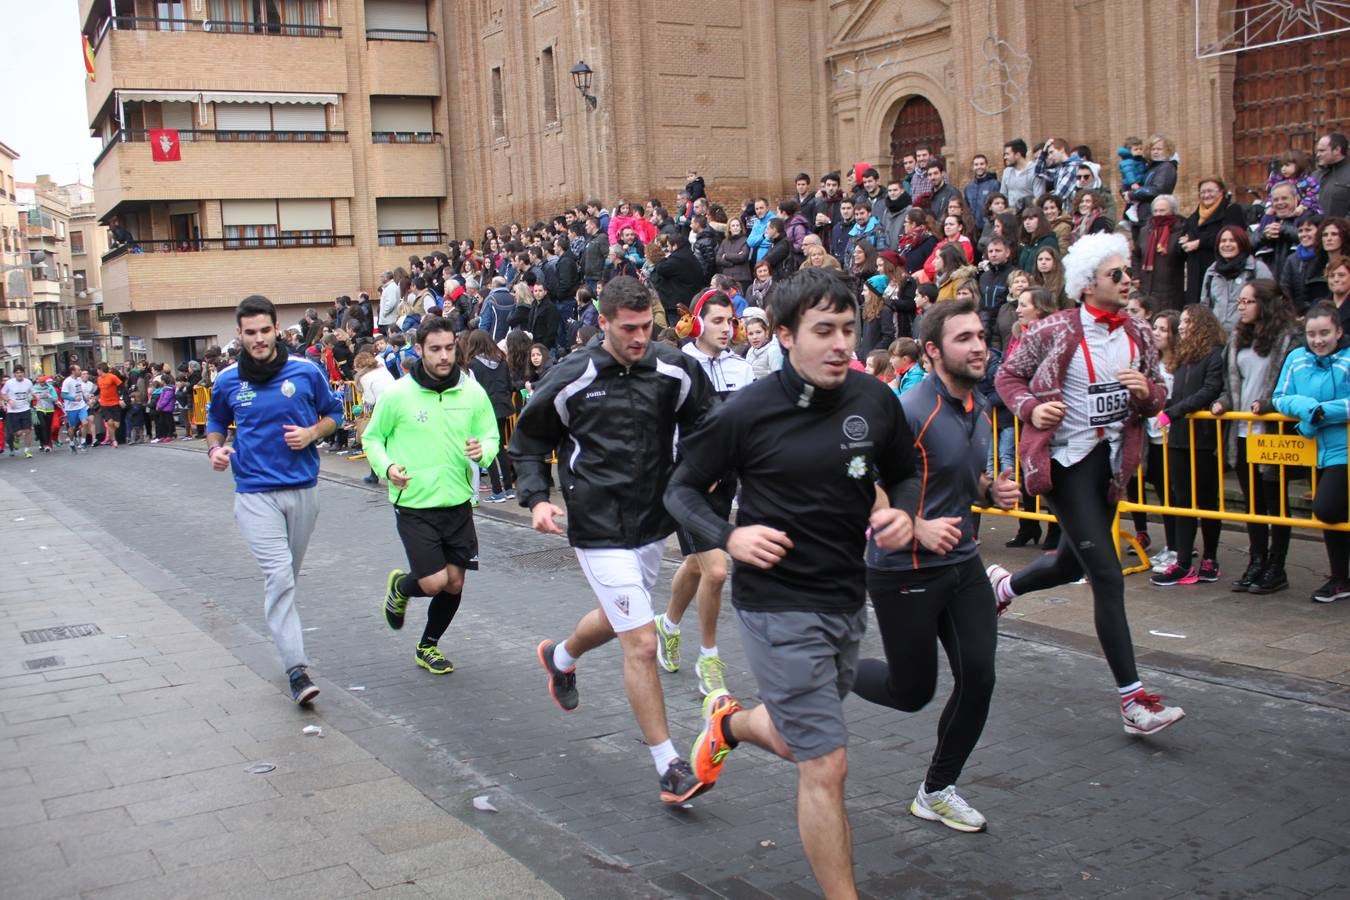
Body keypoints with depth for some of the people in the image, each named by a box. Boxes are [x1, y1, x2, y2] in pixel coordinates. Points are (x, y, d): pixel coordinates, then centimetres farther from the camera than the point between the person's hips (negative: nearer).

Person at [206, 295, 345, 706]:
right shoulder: (228, 381, 1)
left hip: (302, 488, 1)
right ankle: (297, 669, -15)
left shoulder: (306, 372, -2)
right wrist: (215, 448, -2)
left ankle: (285, 639, 38)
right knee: (278, 576, -13)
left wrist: (312, 433, -9)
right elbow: (216, 421, 19)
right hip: (255, 494, -1)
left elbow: (333, 412, 11)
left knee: (287, 576, 16)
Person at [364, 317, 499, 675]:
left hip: (458, 502, 4)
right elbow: (372, 438, 3)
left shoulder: (472, 392, -3)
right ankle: (399, 586, 26)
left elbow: (492, 435, 8)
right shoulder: (398, 394, -9)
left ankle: (428, 646, 34)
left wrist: (482, 451, -15)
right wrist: (387, 467, -15)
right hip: (414, 504, -3)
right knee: (434, 582, -11)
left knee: (454, 583, 8)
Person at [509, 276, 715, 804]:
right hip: (601, 530, -5)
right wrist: (535, 498, -11)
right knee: (641, 643, -10)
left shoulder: (674, 370, -5)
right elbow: (527, 440, 3)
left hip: (653, 523, 5)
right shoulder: (572, 379, -11)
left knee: (617, 619, 27)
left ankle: (559, 657, 59)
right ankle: (668, 766, 1)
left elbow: (703, 423, 11)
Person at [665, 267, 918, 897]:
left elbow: (902, 478, 13)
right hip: (778, 604, -6)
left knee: (797, 742, 24)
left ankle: (728, 722, 57)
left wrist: (902, 518, -10)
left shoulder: (874, 400, -3)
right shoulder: (747, 413, -15)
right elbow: (680, 491, -3)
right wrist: (730, 536, -21)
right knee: (826, 766, -5)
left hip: (847, 598, 6)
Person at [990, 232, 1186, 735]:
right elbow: (1008, 376, -2)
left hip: (1112, 461, 7)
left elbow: (1157, 397, 13)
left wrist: (1146, 392, -11)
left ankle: (1003, 585, 52)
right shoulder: (1055, 331, -12)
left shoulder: (1138, 336, 4)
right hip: (1066, 461, -7)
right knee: (1108, 576, -11)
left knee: (1073, 563, 21)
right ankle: (1133, 702, -6)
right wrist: (1031, 408, -21)